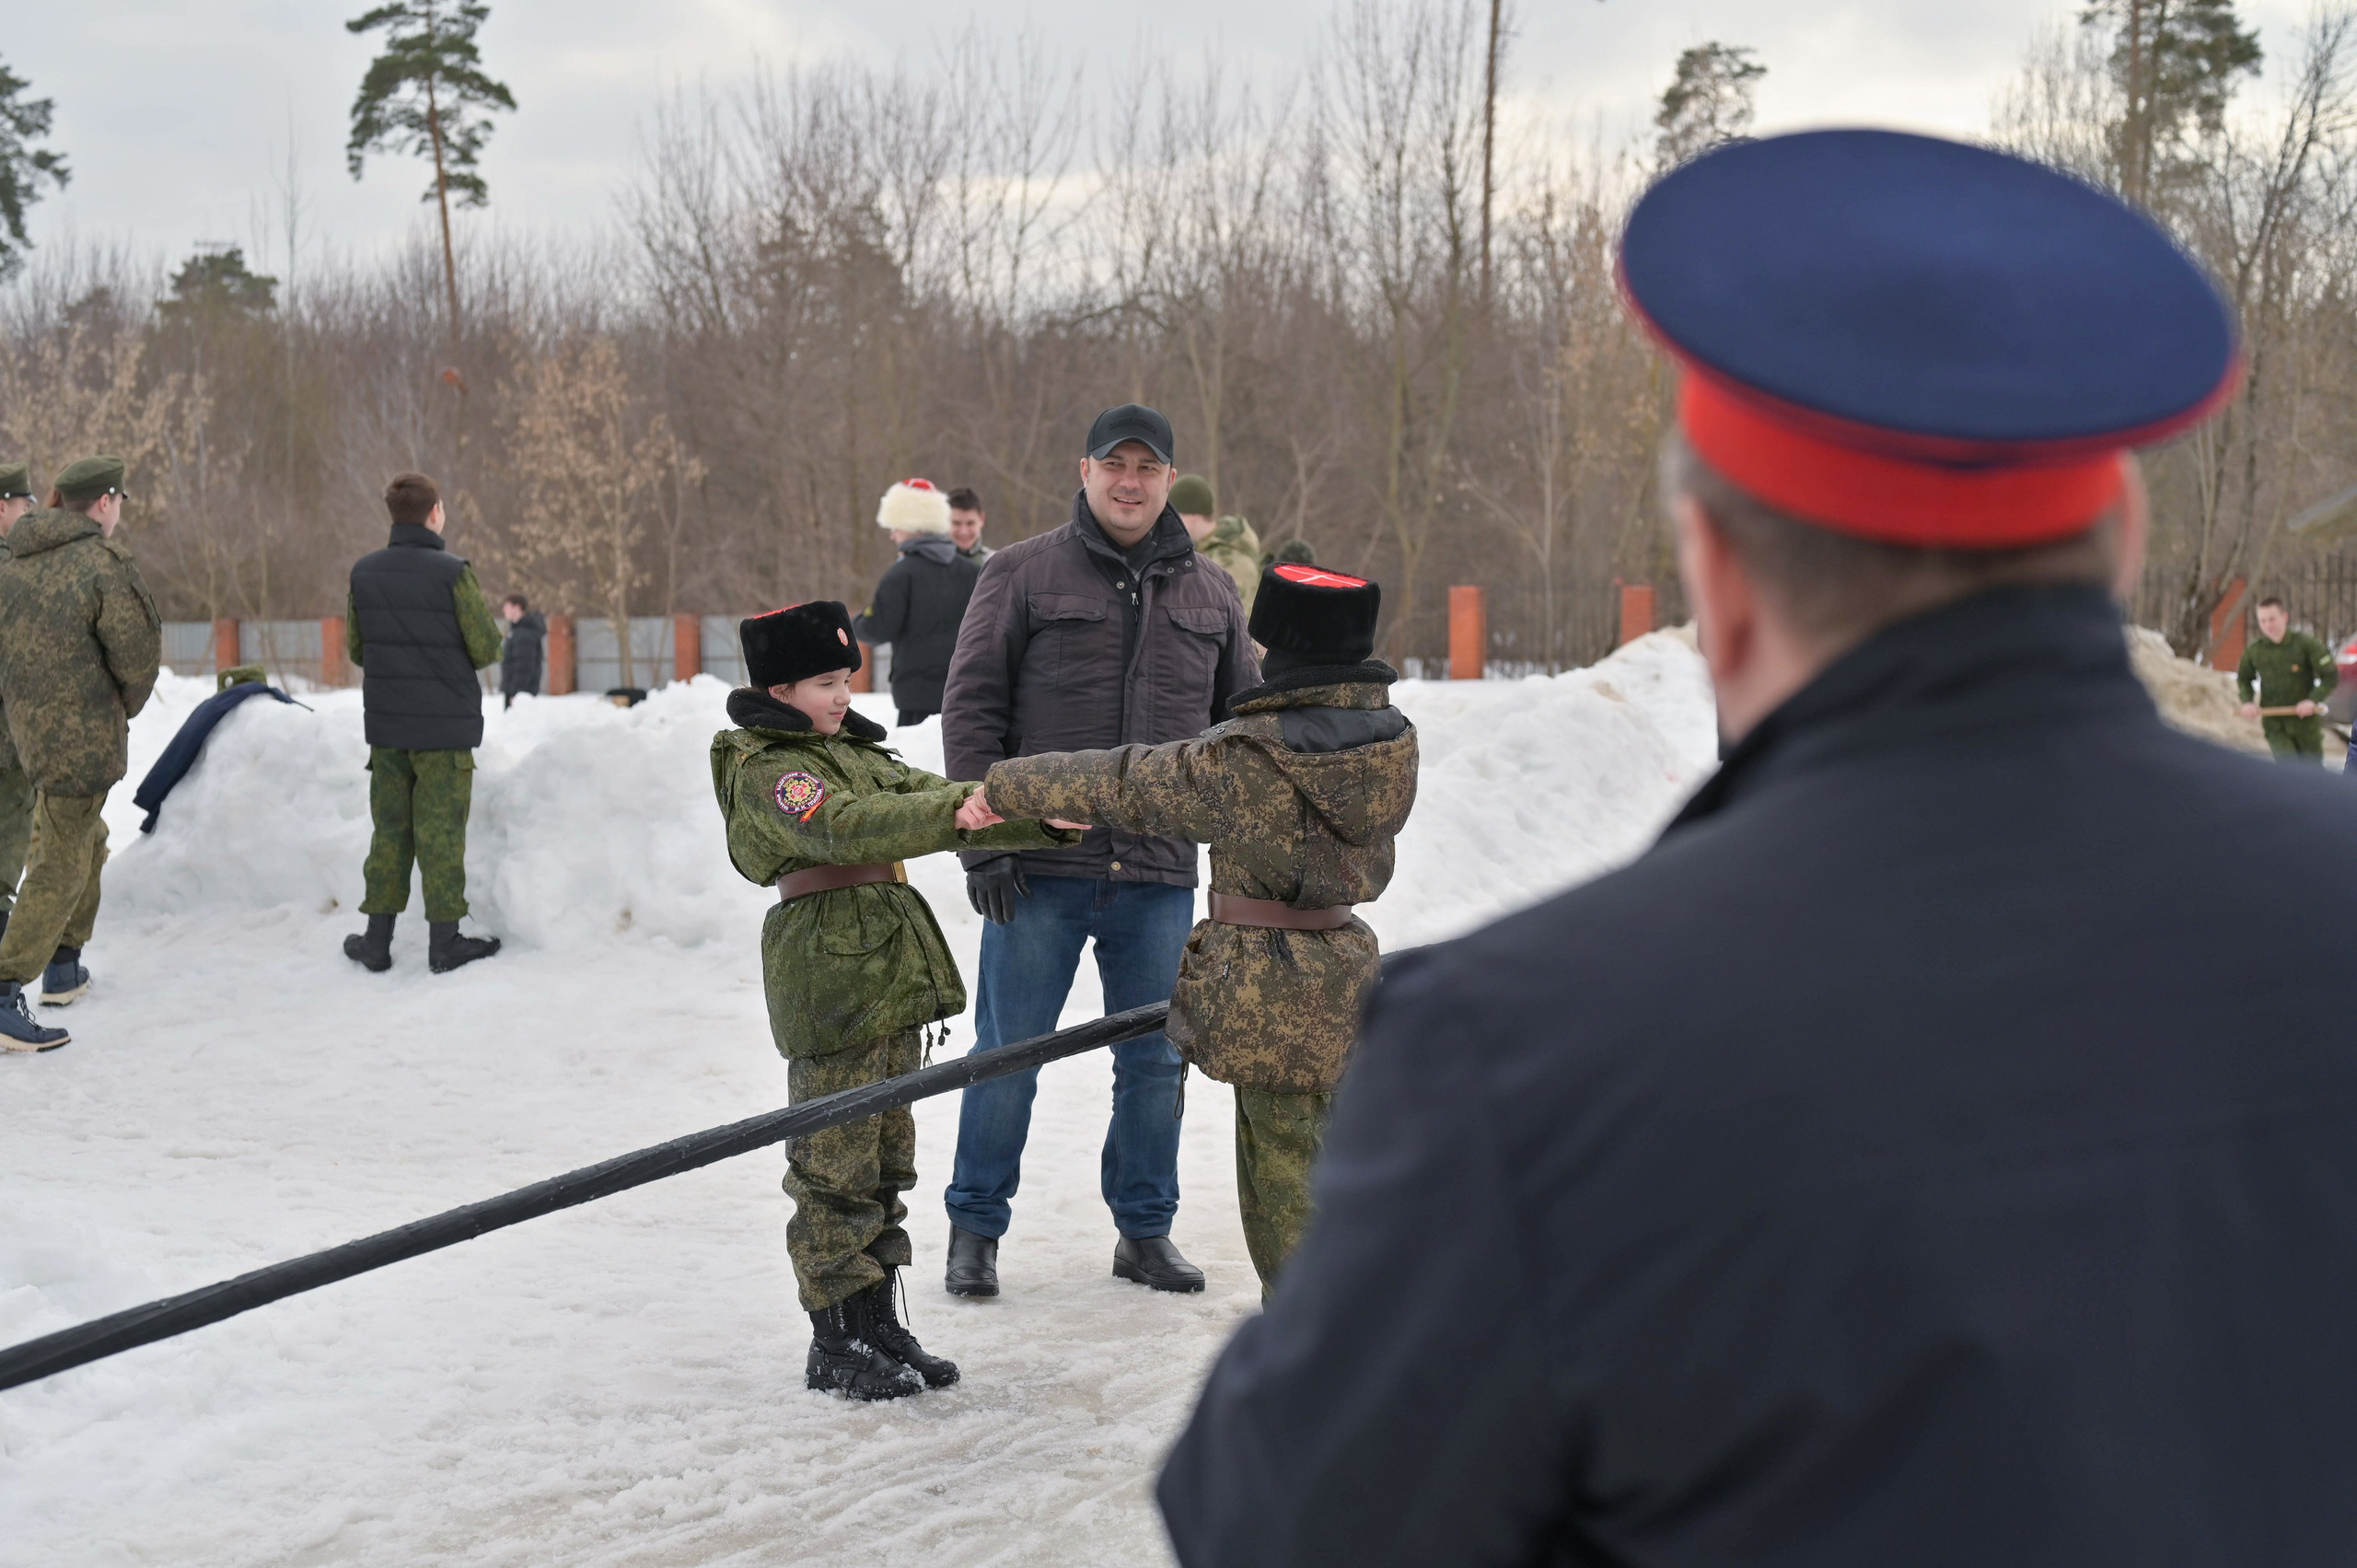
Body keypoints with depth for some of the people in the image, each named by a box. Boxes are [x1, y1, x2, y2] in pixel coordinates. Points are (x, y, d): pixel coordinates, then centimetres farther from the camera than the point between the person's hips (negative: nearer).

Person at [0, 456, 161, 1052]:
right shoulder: (105, 563, -17)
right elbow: (138, 655, -16)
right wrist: (127, 707, 3)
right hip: (83, 732, -8)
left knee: (86, 839, 26)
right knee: (60, 867, -4)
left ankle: (63, 967, 33)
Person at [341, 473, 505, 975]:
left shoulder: (364, 573, 2)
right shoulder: (452, 574, -14)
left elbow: (356, 649, 9)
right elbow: (487, 648, -11)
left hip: (386, 726, 4)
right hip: (446, 726, -4)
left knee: (390, 831, 11)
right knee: (441, 832, 1)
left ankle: (377, 940, 12)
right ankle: (444, 942, 4)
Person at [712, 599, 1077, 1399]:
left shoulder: (855, 752, 19)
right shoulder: (769, 768, -11)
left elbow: (923, 792, 14)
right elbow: (841, 824, -28)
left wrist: (1041, 819, 1)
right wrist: (951, 815, -39)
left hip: (888, 975, 9)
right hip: (828, 976, -9)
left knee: (885, 1157, 14)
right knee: (836, 1164, -5)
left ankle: (877, 1323, 23)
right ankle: (835, 1345, 2)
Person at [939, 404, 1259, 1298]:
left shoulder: (1211, 594, 12)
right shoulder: (1022, 576, 2)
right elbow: (972, 710, -1)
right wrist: (983, 841, -8)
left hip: (1161, 873, 3)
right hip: (1039, 865, -3)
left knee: (1155, 1059, 9)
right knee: (1009, 1052, 3)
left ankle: (1145, 1230, 23)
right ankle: (974, 1229, 17)